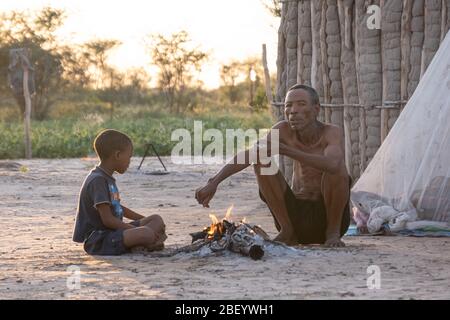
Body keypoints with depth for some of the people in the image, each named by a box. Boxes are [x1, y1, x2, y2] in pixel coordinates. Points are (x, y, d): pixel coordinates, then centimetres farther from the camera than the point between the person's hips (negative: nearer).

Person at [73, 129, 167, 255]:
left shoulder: (107, 178, 17)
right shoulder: (98, 180, -17)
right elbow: (107, 219, -22)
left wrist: (144, 220, 24)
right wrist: (137, 230, -18)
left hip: (112, 232, 11)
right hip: (98, 241, -11)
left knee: (157, 220, 9)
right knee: (147, 234, -31)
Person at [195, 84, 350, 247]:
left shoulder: (332, 132, -17)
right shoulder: (284, 129, -6)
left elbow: (331, 164, -40)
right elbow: (248, 154, -18)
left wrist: (284, 149, -47)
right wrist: (213, 182, -33)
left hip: (327, 214, -3)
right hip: (296, 213, 3)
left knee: (337, 169, -30)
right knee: (261, 162, -14)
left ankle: (333, 232, -9)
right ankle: (287, 231, -5)